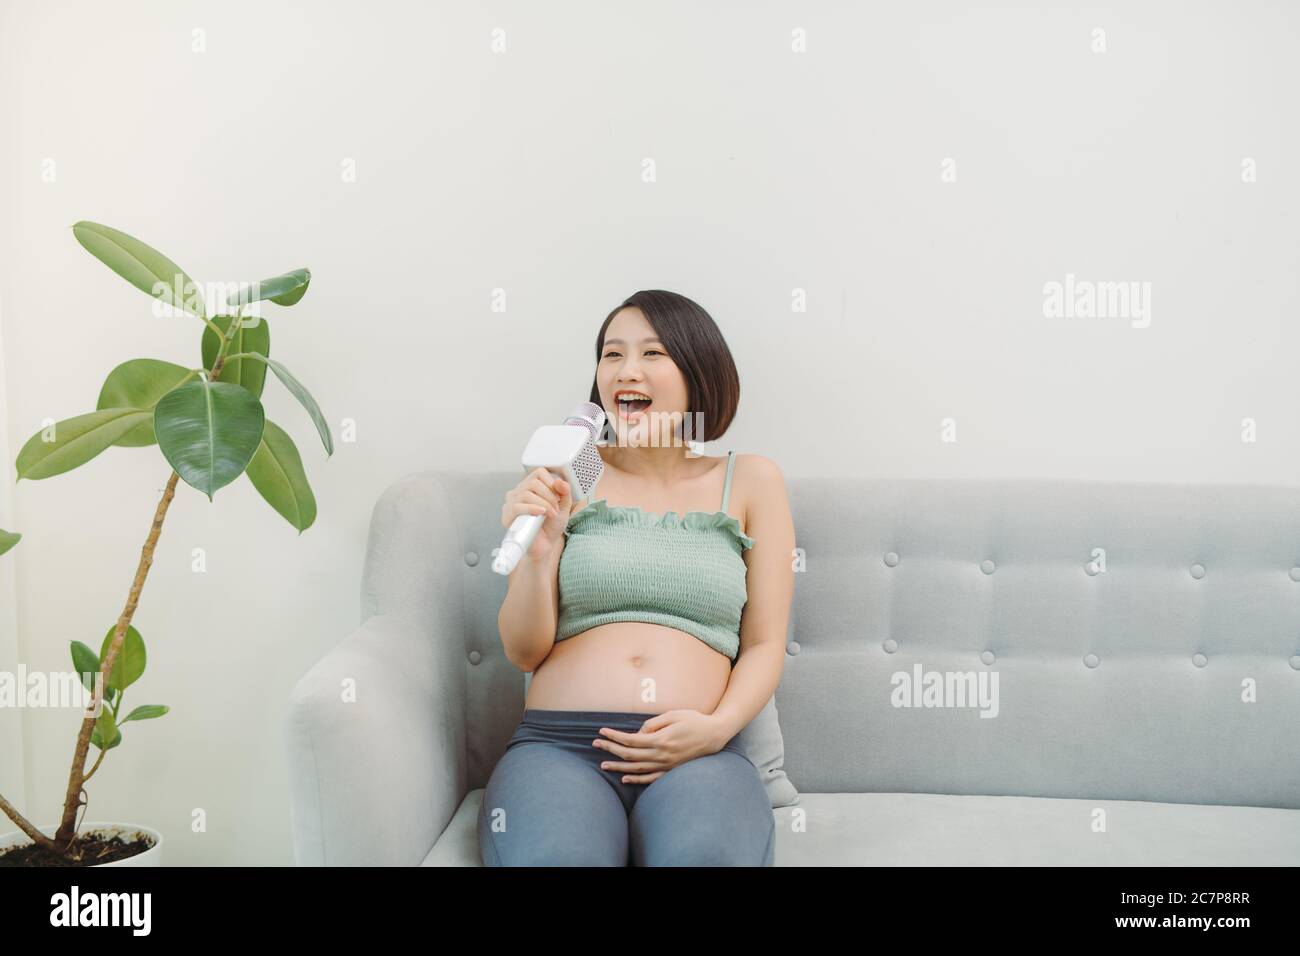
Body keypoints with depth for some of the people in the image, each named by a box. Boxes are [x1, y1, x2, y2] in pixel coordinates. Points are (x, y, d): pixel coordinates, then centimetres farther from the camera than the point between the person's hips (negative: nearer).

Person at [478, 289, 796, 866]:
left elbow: (764, 646, 11)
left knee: (705, 855, -36)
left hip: (697, 754, 0)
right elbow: (523, 652, 8)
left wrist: (716, 727, -9)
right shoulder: (567, 475, 13)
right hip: (558, 745, 1)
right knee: (552, 857, -34)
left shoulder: (750, 482, 13)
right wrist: (537, 550, -10)